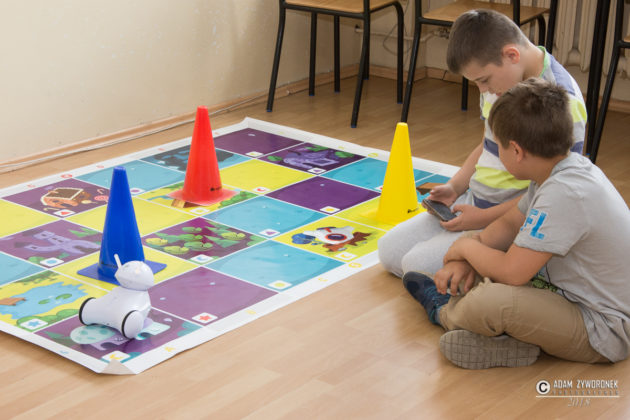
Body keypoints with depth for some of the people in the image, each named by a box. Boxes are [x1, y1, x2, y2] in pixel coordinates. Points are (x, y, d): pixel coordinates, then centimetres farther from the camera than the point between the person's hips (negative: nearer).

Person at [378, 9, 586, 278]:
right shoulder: (498, 83, 5)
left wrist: (484, 218, -18)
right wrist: (454, 188, 6)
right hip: (473, 204, 9)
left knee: (418, 265, -20)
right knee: (389, 250, 4)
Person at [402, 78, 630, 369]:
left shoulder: (566, 193, -31)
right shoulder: (563, 169, 0)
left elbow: (511, 272, -29)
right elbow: (511, 223, 14)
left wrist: (465, 247, -9)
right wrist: (467, 258, -2)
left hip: (603, 334, -10)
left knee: (487, 301, -26)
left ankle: (445, 312, 6)